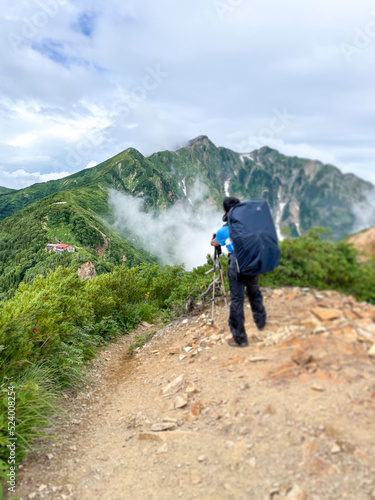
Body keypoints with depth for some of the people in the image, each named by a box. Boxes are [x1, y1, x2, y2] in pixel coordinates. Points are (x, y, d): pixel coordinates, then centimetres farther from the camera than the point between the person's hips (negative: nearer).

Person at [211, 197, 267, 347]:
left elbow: (214, 243, 21)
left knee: (237, 300, 1)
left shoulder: (223, 230, 1)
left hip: (235, 267, -4)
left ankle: (239, 338, 5)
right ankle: (261, 322, 44)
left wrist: (213, 237, 43)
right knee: (255, 294, 25)